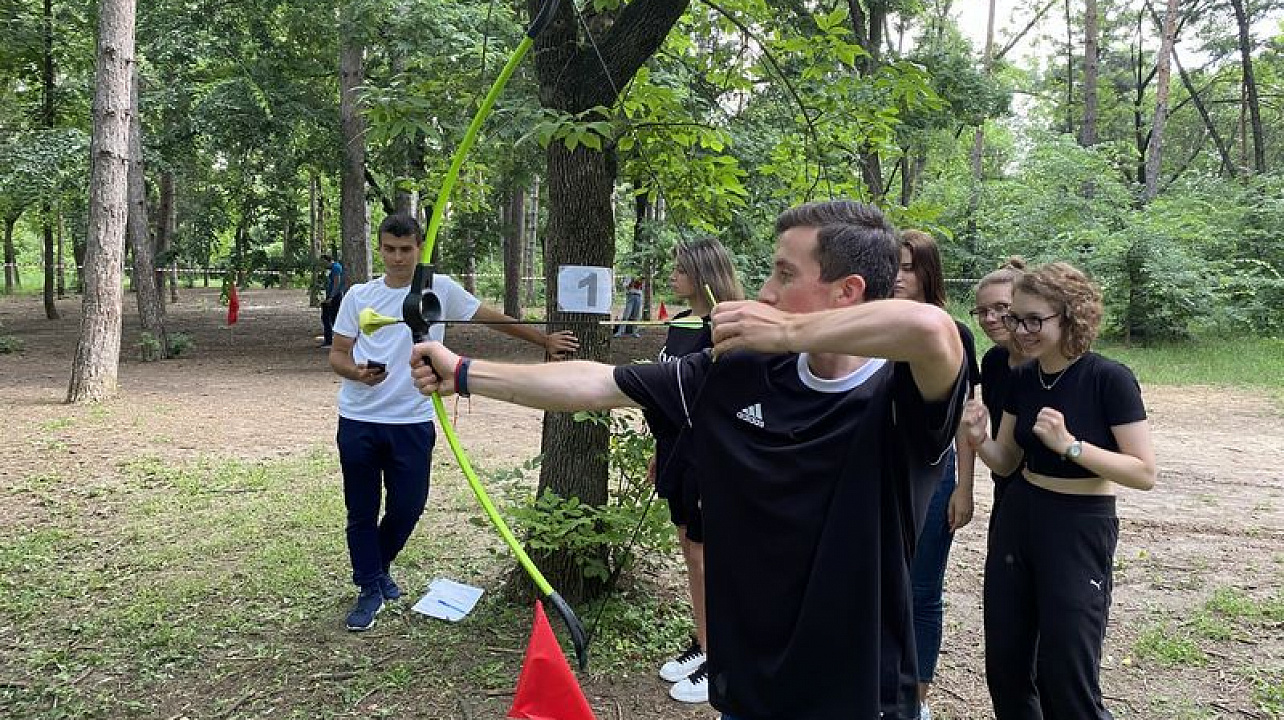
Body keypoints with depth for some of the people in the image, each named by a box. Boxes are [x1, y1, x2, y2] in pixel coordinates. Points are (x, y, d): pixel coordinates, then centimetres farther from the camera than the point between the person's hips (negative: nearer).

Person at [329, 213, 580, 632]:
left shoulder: (440, 289, -1)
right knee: (362, 510, 7)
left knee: (408, 506, 6)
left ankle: (376, 568, 35)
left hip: (412, 421, 0)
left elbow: (493, 319, 5)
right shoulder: (358, 296, 2)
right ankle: (370, 590, 24)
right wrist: (357, 372, -17)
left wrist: (546, 341, 6)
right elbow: (337, 354, 5)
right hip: (358, 421, 1)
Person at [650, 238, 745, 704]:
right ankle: (701, 646, 31)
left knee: (705, 558, 1)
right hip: (677, 451, 8)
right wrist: (660, 451, 18)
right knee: (690, 551, 16)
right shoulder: (679, 324, 9)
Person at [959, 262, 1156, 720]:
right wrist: (979, 441, -12)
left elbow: (1145, 473, -16)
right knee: (1004, 664, 11)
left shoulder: (1110, 379, -15)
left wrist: (1069, 444, -27)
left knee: (1067, 676, 0)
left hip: (1080, 527, -6)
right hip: (1017, 517, 6)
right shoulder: (1022, 378, 2)